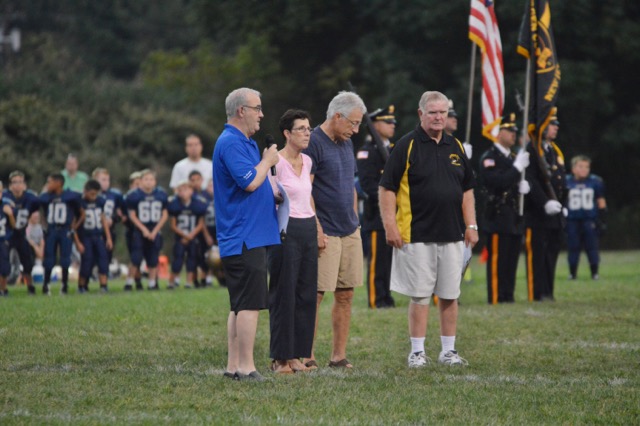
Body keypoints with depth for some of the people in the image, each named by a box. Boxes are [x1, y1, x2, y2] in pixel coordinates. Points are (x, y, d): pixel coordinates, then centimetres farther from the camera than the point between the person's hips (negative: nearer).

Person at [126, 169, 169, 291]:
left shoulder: (161, 195, -2)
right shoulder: (134, 196, -9)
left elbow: (165, 215, 3)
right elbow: (132, 215, -5)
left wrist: (155, 231, -5)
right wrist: (144, 230, -11)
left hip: (155, 231, 3)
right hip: (139, 231, -3)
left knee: (153, 259, 7)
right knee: (136, 258, -9)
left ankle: (152, 283, 17)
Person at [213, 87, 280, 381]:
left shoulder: (244, 142, 20)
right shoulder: (231, 143, -14)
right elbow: (250, 181, -23)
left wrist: (271, 197, 14)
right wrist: (268, 161, -7)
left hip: (247, 237, 11)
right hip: (245, 238, -11)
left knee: (241, 305, 11)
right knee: (250, 304, -11)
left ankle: (233, 365, 13)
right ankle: (245, 367, -10)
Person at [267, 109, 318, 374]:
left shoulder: (307, 161, 12)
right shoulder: (276, 162, -10)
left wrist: (317, 228, 20)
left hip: (308, 229, 7)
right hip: (285, 230, -7)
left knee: (306, 294, 6)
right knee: (284, 294, -3)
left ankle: (295, 355, 13)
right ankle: (280, 358, 3)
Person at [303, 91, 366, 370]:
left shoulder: (346, 144, 15)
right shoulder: (314, 143, -11)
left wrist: (354, 221, 17)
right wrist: (317, 230, -17)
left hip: (350, 232, 8)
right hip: (325, 234, -8)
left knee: (345, 295, 7)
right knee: (315, 295, -4)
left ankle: (339, 356, 12)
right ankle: (307, 355, 2)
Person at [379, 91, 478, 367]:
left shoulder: (455, 147, 13)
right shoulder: (407, 146, -4)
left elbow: (466, 189, 19)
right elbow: (387, 188, -6)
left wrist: (471, 225, 11)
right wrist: (390, 225, -13)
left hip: (452, 235, 5)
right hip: (417, 236, -5)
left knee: (450, 295, 8)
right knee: (419, 296, -2)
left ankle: (448, 351, 15)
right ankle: (417, 352, 5)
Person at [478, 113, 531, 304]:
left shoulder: (513, 157, 20)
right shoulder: (489, 157, -7)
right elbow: (496, 182, -20)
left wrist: (523, 186, 4)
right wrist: (517, 168, -19)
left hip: (514, 217, 8)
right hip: (498, 215, -8)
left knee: (511, 258, 7)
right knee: (497, 259, -7)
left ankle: (508, 295, 11)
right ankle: (496, 297, -6)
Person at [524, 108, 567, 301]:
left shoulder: (555, 151, 17)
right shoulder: (531, 150, -11)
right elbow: (530, 181, -18)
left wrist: (563, 205, 15)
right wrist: (545, 203, -24)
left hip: (554, 215, 8)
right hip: (537, 213, -8)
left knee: (552, 252, 10)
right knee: (537, 253, -6)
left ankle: (548, 292, 16)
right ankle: (537, 293, -4)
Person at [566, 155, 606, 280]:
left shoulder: (596, 182, 0)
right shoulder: (566, 182, -1)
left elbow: (601, 202, 7)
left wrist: (602, 220, 5)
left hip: (590, 219, 0)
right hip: (572, 220, 0)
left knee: (592, 246, -1)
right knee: (573, 247, 5)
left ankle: (595, 272, 6)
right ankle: (572, 273, 14)